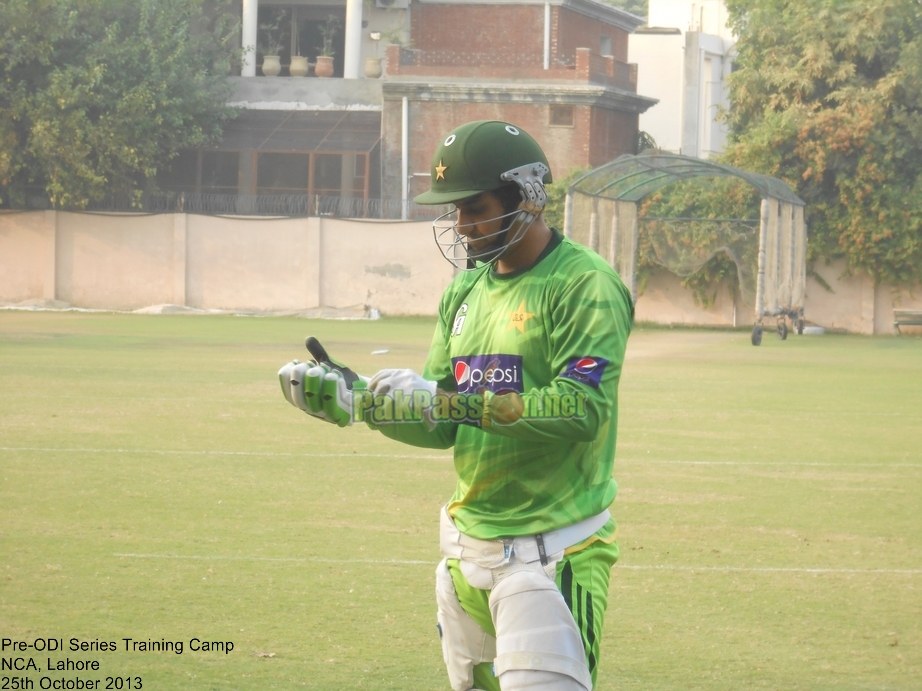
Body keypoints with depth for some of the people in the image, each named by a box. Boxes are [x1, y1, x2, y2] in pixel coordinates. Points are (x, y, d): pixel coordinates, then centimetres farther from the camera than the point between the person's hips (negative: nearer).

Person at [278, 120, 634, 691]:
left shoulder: (584, 285, -11)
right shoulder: (468, 290, 15)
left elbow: (583, 409, -23)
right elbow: (441, 427, 13)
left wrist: (454, 401, -25)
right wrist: (349, 399, -3)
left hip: (553, 550, -8)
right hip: (468, 546, 8)